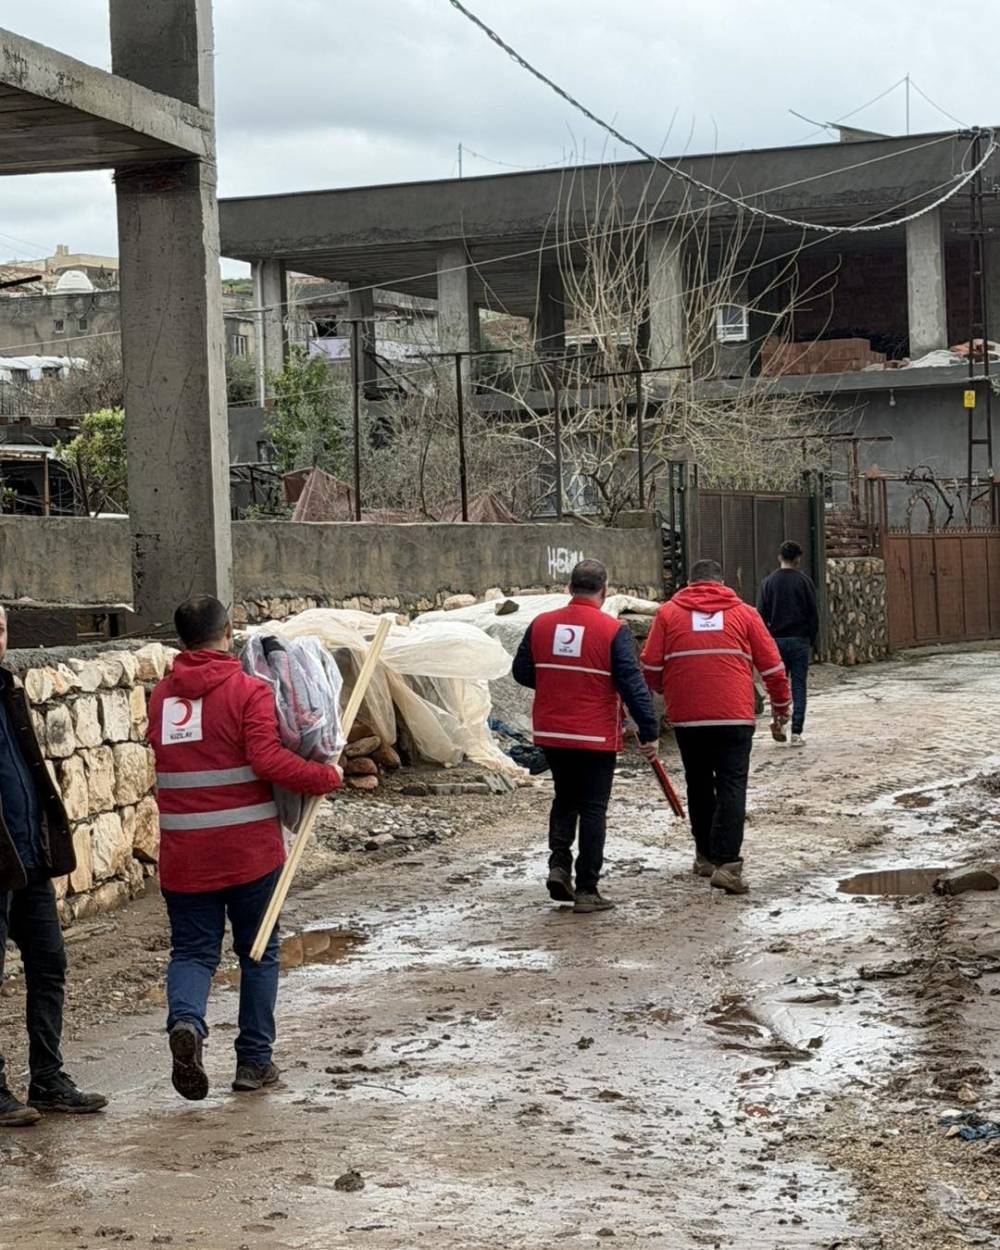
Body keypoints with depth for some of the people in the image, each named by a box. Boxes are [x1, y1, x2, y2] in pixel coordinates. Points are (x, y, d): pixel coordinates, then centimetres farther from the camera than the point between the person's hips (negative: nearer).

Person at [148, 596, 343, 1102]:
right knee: (258, 953, 12)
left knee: (192, 950, 9)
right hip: (248, 849, -3)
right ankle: (254, 1060, 16)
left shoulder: (161, 696, 5)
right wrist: (326, 776, -10)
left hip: (182, 852, 3)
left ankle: (185, 1020, -20)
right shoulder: (247, 690, -10)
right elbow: (267, 759, -21)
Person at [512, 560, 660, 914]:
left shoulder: (541, 625, 1)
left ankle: (559, 864, 5)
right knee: (593, 809, 4)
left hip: (551, 734, 4)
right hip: (597, 737, -4)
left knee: (565, 799, 22)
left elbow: (522, 672, 9)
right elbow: (632, 684, -15)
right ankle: (586, 890, 4)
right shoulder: (612, 631, -12)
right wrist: (649, 731, -11)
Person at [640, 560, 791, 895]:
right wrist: (781, 703, 22)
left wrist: (666, 690, 23)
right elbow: (771, 665, 8)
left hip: (686, 717, 1)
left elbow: (650, 667, 3)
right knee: (732, 787, -3)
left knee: (699, 785, 17)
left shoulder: (668, 613, 7)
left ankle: (706, 855, 26)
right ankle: (726, 864, -16)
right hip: (734, 716, -1)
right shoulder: (743, 613, 7)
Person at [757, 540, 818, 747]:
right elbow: (813, 614, -2)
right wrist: (812, 641, 7)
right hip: (800, 640, -1)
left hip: (776, 639, 1)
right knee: (798, 686, 3)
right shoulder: (804, 581, -2)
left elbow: (761, 615, 1)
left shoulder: (768, 583, 2)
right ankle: (796, 732, -2)